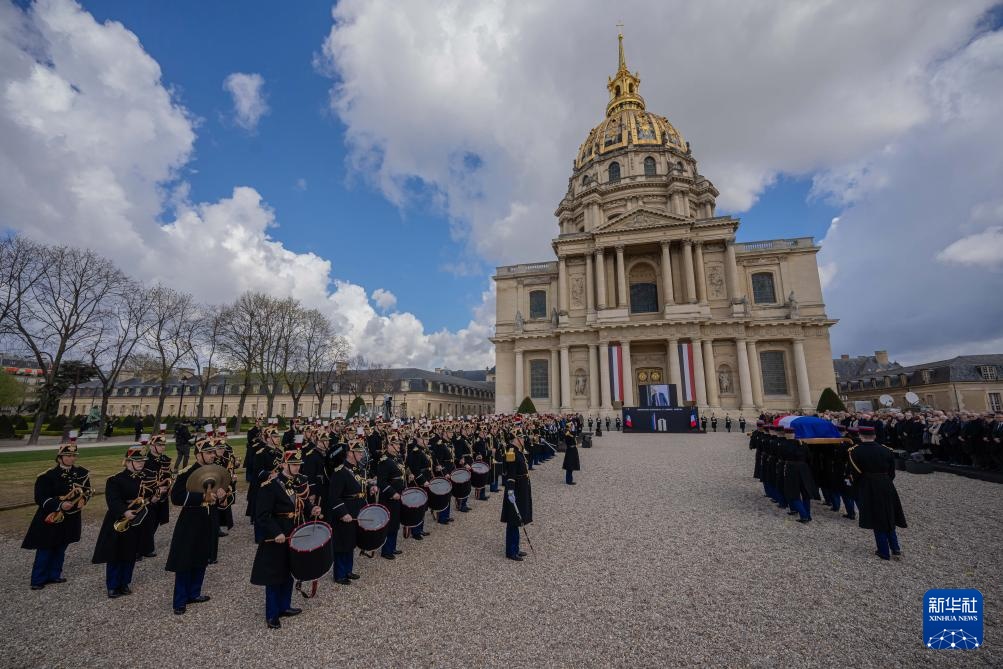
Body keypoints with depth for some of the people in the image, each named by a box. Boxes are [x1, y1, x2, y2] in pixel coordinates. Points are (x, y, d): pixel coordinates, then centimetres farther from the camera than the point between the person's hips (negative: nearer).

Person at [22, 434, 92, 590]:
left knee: (61, 548, 16)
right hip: (50, 518, -4)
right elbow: (40, 498, -16)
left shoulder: (81, 472, 1)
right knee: (45, 549, 4)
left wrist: (83, 498, -11)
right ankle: (38, 579, 18)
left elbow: (87, 490, 9)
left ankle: (54, 575, 29)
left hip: (71, 518, 5)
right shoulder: (48, 476, -14)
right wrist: (60, 505, -29)